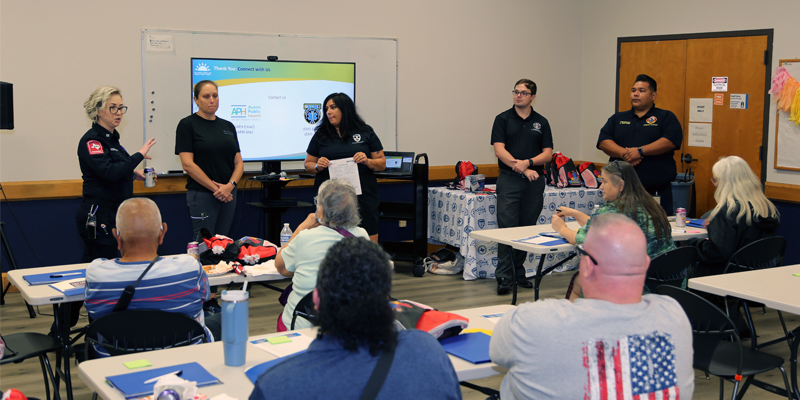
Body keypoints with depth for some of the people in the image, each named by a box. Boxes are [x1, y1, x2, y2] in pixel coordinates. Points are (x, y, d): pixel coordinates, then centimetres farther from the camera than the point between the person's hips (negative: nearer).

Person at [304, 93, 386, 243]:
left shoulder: (366, 133, 8)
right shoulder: (320, 135, 11)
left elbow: (382, 164, 9)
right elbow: (308, 165, 15)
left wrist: (367, 161, -10)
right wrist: (318, 166, -7)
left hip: (363, 197, -1)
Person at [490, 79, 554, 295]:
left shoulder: (541, 122, 11)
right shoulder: (503, 119, 4)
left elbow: (548, 154, 5)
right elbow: (499, 150, -6)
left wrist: (528, 162, -13)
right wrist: (522, 169, -13)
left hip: (534, 181, 3)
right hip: (509, 180, -3)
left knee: (527, 229, 6)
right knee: (507, 228, -8)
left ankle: (519, 273, 17)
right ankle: (503, 277, -6)